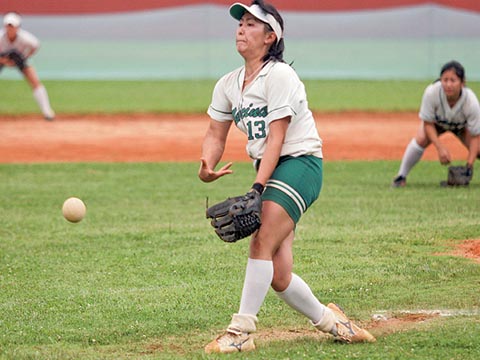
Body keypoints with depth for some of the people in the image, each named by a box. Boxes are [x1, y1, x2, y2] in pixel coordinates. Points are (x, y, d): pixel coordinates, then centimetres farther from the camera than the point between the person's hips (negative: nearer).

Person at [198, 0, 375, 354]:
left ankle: (241, 332, -19)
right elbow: (216, 135, 8)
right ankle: (326, 318, 25)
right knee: (277, 277, 2)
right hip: (270, 171, 7)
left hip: (300, 164, -7)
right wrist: (206, 168, -14)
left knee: (262, 243, -22)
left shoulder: (280, 76, -13)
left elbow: (276, 139, -18)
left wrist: (257, 187, -26)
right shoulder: (228, 85, 10)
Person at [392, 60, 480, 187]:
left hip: (462, 126, 1)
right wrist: (440, 147, -36)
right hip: (436, 122, 0)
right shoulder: (431, 92, -39)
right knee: (421, 138, -28)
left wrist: (469, 165, -36)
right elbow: (428, 123, -25)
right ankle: (401, 176, -12)